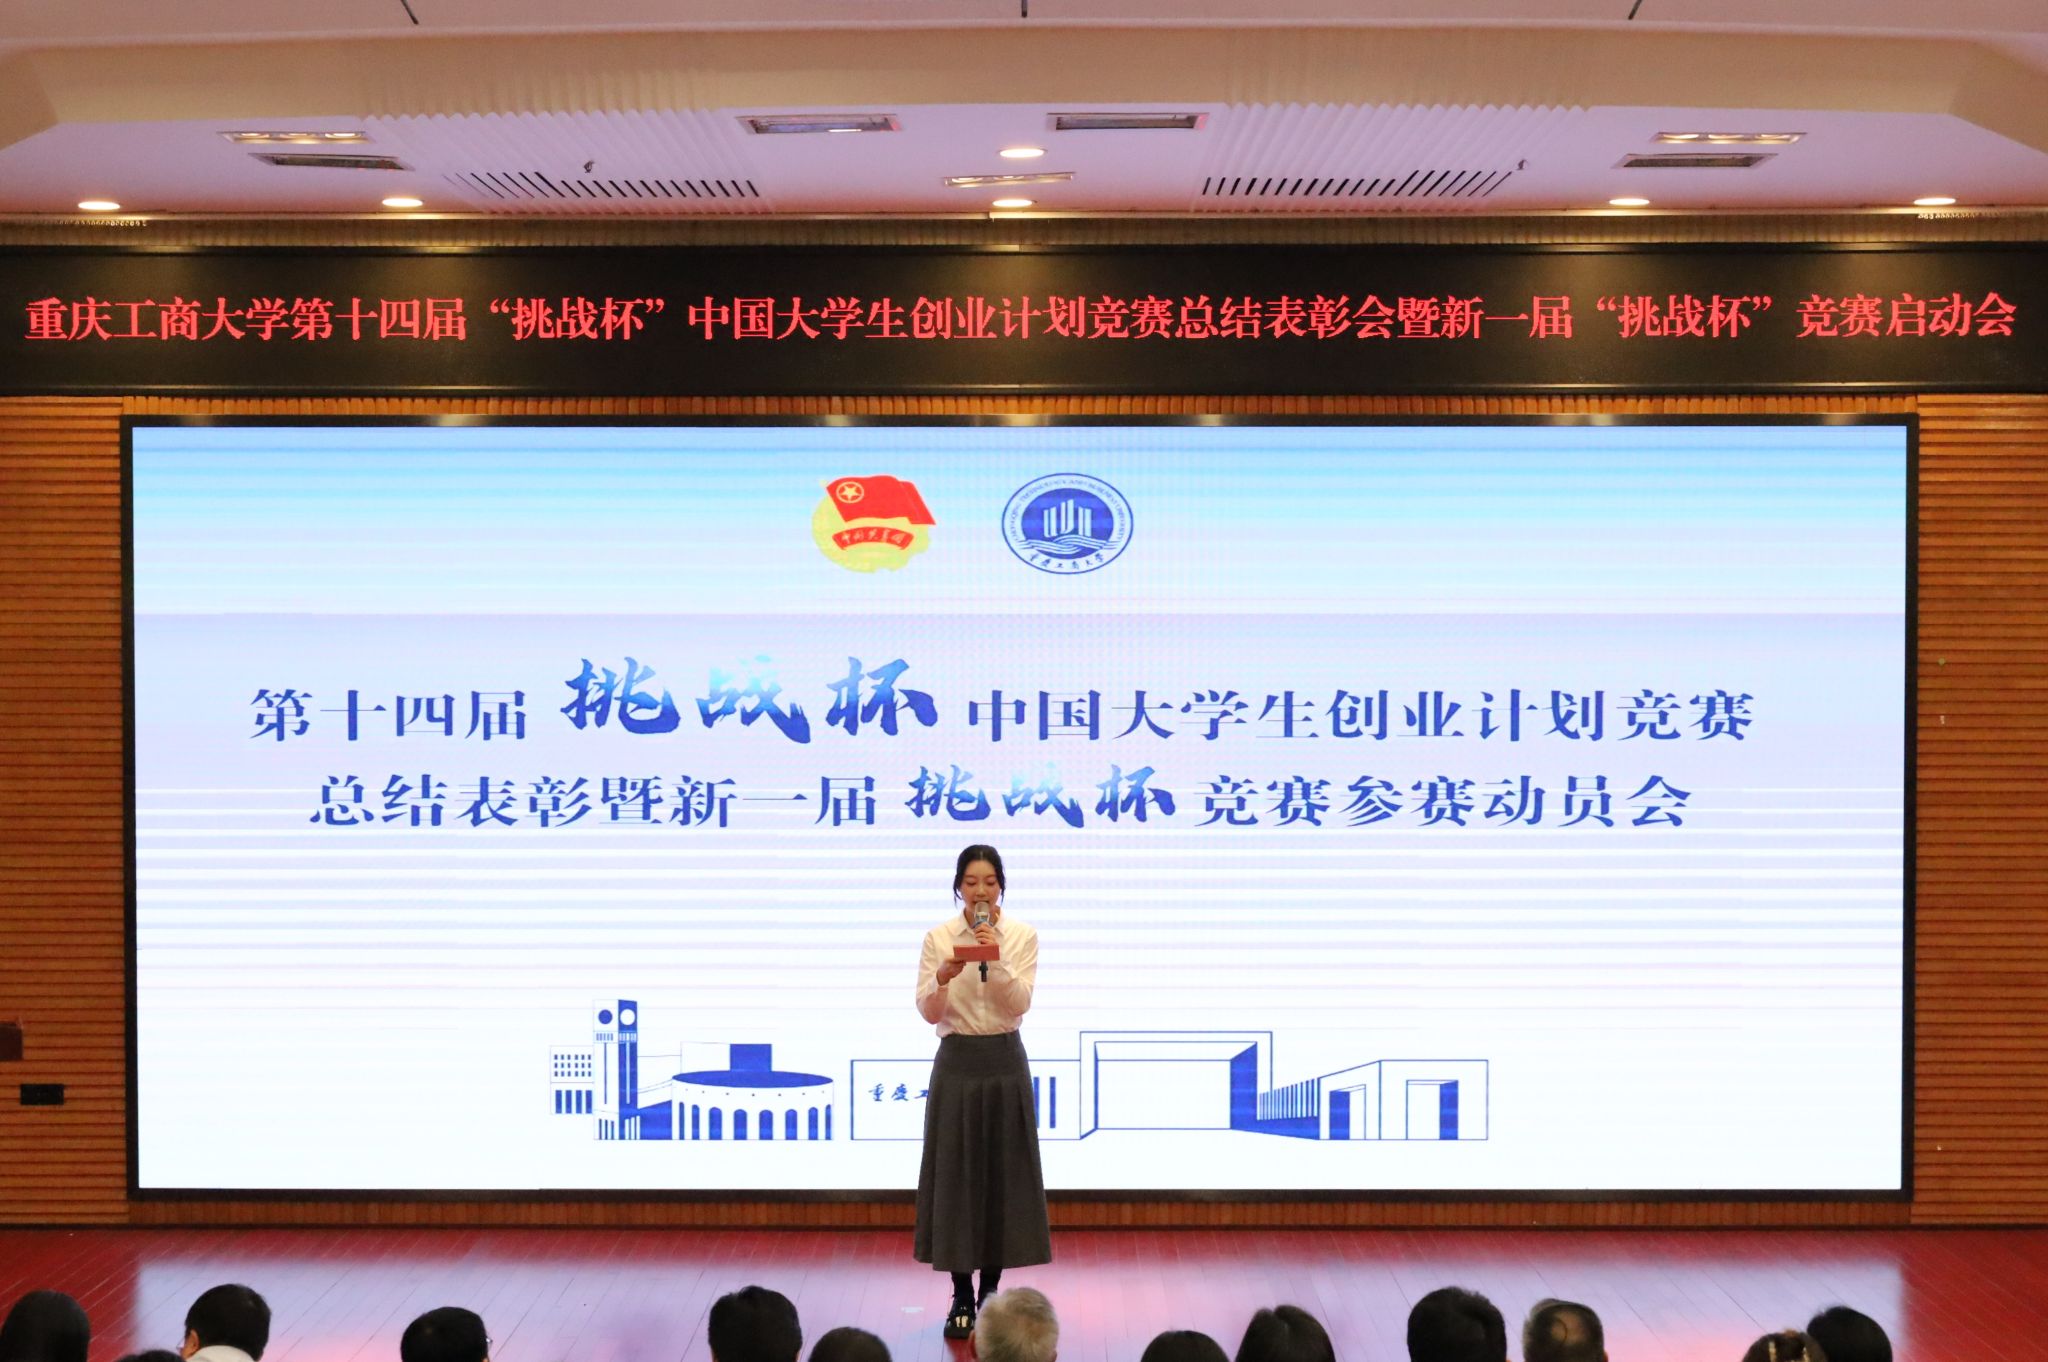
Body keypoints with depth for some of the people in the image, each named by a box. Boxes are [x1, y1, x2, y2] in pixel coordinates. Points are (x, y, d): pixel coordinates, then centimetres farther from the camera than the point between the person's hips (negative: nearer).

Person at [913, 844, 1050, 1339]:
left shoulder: (1023, 936, -1)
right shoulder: (938, 937, -2)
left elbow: (1019, 1004, -11)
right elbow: (928, 1012, -7)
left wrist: (995, 961, -25)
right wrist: (942, 978, -27)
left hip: (1005, 1062, 1)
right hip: (956, 1062, 0)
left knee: (1003, 1172, 4)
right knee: (955, 1172, 0)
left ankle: (990, 1291, 17)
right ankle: (962, 1296, 10)